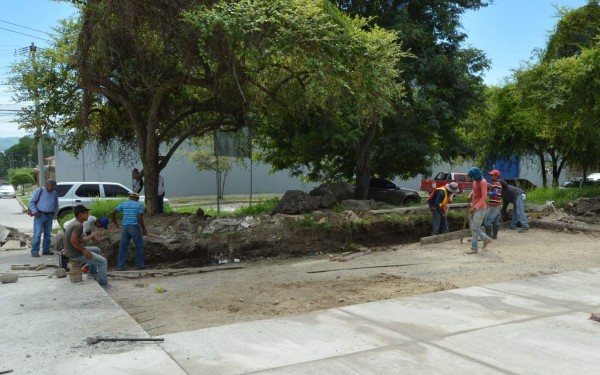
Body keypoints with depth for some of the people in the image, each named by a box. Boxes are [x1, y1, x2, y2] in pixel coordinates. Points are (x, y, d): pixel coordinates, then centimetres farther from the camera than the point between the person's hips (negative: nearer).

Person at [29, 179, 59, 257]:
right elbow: (31, 202, -4)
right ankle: (34, 251, -7)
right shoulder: (39, 191, -3)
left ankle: (46, 250, 19)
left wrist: (54, 212, 9)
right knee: (37, 234, -8)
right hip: (40, 215, -6)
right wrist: (35, 212, -13)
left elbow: (56, 205, 25)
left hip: (49, 216, 6)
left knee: (48, 234, 10)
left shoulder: (54, 193, 14)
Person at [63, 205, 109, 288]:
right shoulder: (78, 225, -21)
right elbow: (73, 240, -31)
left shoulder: (74, 223, 11)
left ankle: (92, 273, 34)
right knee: (103, 261, -4)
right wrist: (84, 250, -21)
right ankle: (103, 284, 1)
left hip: (70, 252, 10)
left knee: (96, 250, 30)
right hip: (76, 254, -10)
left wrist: (92, 235, 12)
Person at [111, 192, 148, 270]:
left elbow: (112, 213, 11)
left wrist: (115, 223, 24)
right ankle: (139, 265, 11)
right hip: (135, 227, -4)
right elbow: (140, 218, -12)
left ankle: (120, 266, 7)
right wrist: (144, 229, -5)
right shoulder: (139, 205, 1)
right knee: (139, 245, 9)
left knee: (123, 247, 10)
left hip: (125, 227, 4)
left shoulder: (123, 204, 13)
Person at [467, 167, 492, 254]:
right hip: (474, 208, 9)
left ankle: (474, 248, 0)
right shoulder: (475, 181, 8)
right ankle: (486, 239, 28)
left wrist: (475, 207, -29)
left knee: (474, 228, -6)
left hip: (480, 208, -9)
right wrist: (470, 195, 6)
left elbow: (484, 197, -23)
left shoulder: (483, 182, -18)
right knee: (472, 226, 14)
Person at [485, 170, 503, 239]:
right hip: (498, 205, 10)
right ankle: (495, 235, 14)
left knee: (488, 220, -8)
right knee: (496, 221, 11)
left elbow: (495, 193, -26)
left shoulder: (495, 184, -14)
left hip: (494, 206, -10)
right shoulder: (499, 184, 17)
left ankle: (489, 236, -9)